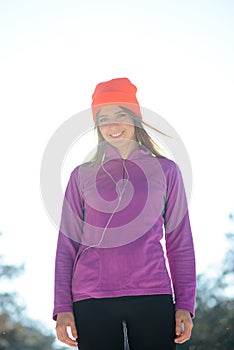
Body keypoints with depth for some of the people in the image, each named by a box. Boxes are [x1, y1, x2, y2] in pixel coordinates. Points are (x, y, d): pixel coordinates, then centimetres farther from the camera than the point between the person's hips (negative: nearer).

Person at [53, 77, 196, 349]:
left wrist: (185, 304, 1)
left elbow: (180, 244, 9)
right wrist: (62, 307, 1)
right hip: (91, 300, 0)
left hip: (153, 296, 0)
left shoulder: (165, 170, 10)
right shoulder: (82, 175, 11)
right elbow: (67, 245, 9)